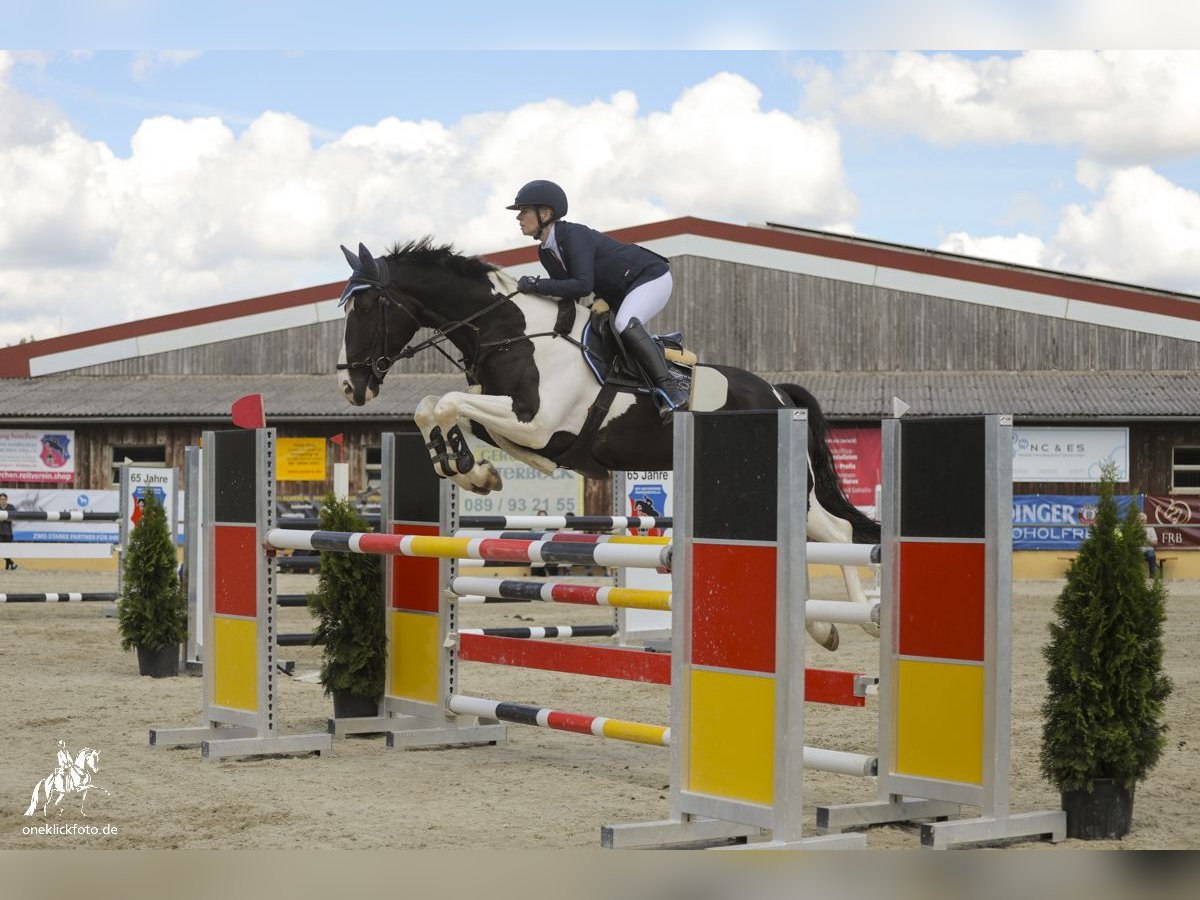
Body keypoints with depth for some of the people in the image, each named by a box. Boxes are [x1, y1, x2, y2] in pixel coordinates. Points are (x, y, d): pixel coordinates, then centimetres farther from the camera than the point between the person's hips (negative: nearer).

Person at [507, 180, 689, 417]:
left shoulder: (574, 235, -29)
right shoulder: (545, 252, 0)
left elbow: (583, 285, -38)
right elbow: (565, 287, 6)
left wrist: (537, 285, -37)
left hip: (652, 276, -10)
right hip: (618, 294, 10)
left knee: (624, 324, -34)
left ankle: (671, 385, -27)